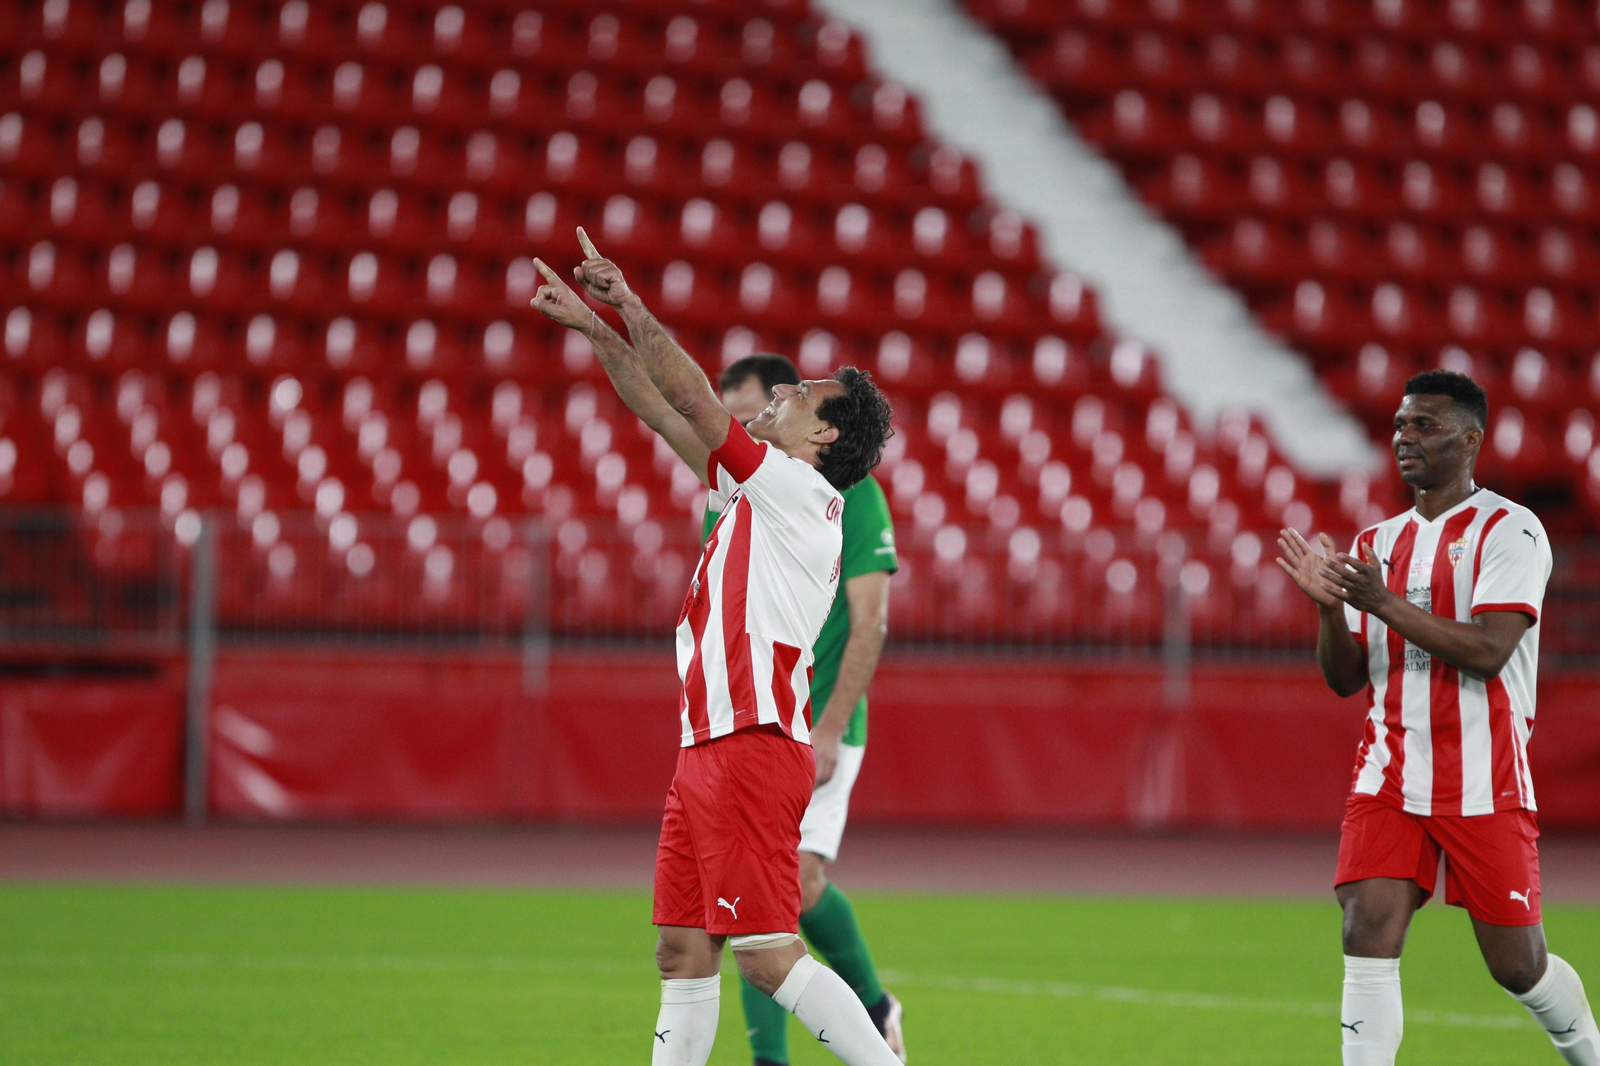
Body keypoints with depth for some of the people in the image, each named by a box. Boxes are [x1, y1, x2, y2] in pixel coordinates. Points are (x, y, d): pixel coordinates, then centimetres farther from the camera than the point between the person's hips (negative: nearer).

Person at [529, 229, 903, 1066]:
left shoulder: (795, 486, -7)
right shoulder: (764, 493, 18)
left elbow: (694, 403, -10)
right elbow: (666, 414, 24)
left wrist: (633, 309, -3)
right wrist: (596, 328, 23)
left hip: (751, 747, -10)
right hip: (710, 749, 10)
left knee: (768, 955, -13)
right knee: (683, 952, 8)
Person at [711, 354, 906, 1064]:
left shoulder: (851, 492, -6)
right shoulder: (727, 502, 10)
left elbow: (869, 623, -10)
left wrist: (829, 730, -17)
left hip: (818, 730, -5)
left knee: (801, 881, -16)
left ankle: (872, 1006, 11)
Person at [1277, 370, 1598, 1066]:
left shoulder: (1507, 531, -6)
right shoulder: (1378, 544, 13)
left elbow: (1487, 651, -18)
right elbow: (1345, 679, 12)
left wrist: (1383, 602, -22)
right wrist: (1330, 607, -7)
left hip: (1484, 784, -5)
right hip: (1388, 778, 5)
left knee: (1518, 964, 3)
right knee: (1368, 935, -13)